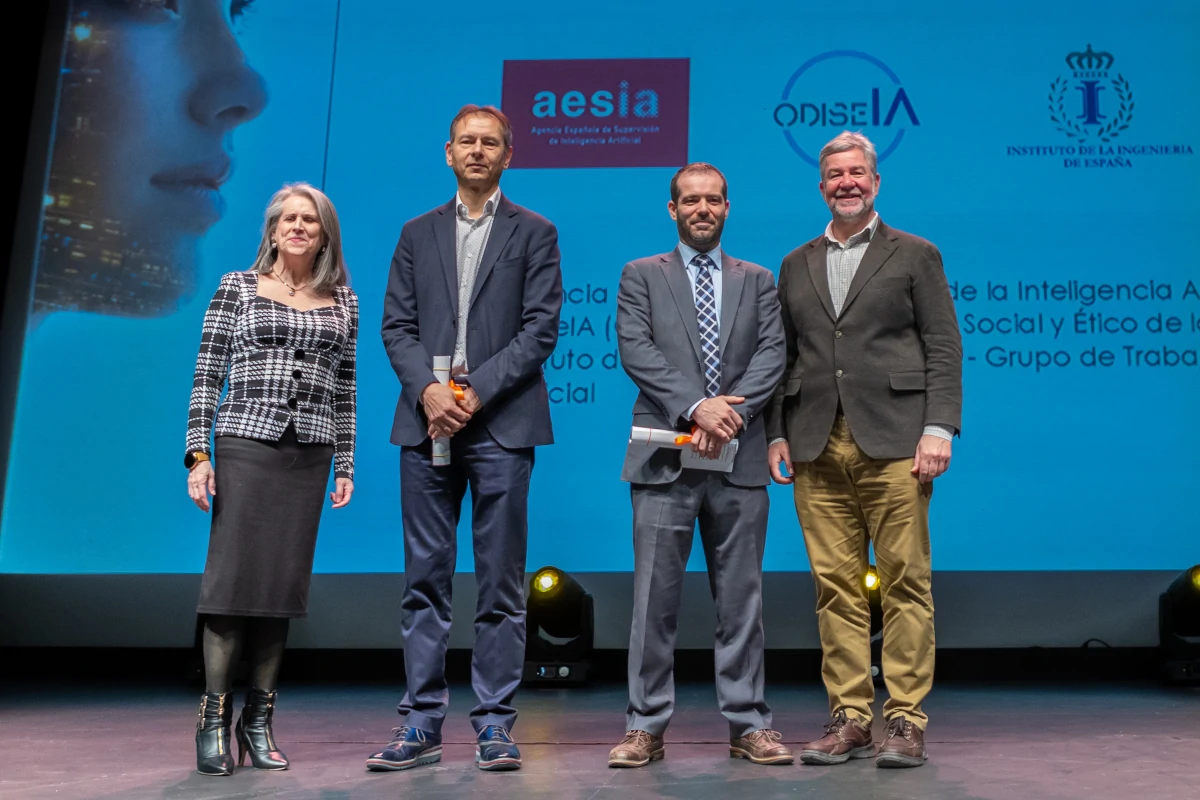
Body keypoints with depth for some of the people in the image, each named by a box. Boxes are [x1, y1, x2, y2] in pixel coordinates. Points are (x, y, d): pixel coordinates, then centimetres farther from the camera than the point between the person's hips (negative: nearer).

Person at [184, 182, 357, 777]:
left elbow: (345, 389, 13)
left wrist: (346, 464, 10)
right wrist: (198, 452, -6)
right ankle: (214, 719, 6)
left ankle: (258, 722, 13)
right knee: (234, 577, -5)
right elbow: (206, 375, 2)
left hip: (309, 455, 3)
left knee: (283, 583, 4)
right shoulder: (237, 288, 5)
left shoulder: (342, 301, 12)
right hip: (245, 444, -2)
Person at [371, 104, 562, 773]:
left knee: (502, 581, 1)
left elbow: (542, 329, -1)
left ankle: (496, 722, 10)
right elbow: (398, 327, 10)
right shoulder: (418, 234, 16)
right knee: (426, 578, 5)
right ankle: (423, 722, 12)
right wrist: (427, 389, -9)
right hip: (427, 423, 3)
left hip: (501, 424, -2)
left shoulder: (534, 234, 8)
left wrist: (476, 391, -11)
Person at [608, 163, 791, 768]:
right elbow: (636, 350, -4)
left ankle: (747, 725, 16)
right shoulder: (641, 276, 10)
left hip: (740, 458, 2)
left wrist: (731, 411, -14)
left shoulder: (758, 280, 15)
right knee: (655, 598, 1)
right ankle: (646, 727, 10)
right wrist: (695, 407, -16)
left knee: (740, 598, 7)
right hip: (665, 460, -1)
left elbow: (772, 354, 2)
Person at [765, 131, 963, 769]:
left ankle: (906, 721, 6)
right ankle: (849, 719, 11)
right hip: (817, 450, 3)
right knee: (836, 586, 3)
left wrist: (938, 430, -9)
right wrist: (777, 434, 7)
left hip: (892, 443, -3)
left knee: (905, 581, -3)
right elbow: (783, 358, 17)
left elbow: (943, 350, 2)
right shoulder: (795, 266, 19)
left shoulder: (915, 255, 9)